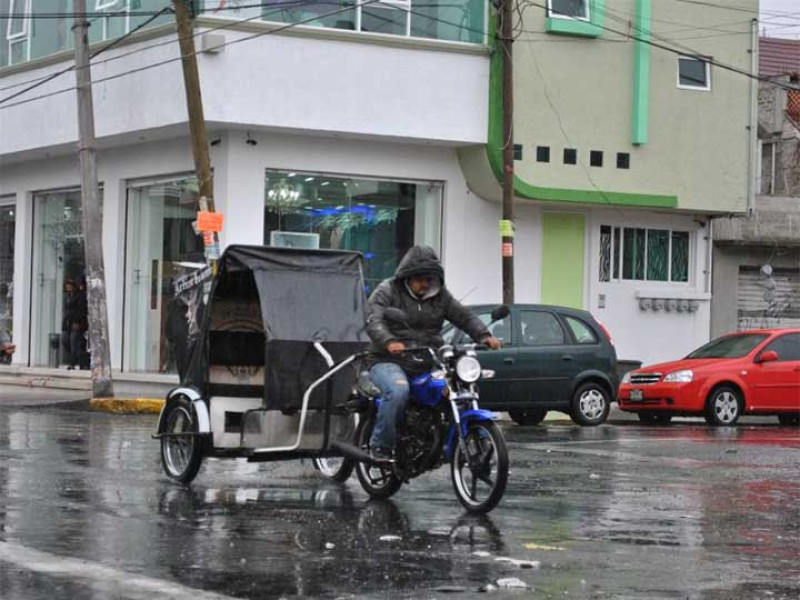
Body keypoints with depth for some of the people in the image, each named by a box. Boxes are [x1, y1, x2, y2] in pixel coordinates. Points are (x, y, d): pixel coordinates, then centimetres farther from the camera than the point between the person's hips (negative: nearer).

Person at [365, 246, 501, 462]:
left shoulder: (440, 295, 16)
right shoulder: (387, 291, 1)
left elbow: (464, 316, 11)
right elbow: (374, 321, -15)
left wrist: (483, 335, -10)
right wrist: (389, 342, -36)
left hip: (428, 364, 5)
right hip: (389, 362, -5)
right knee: (398, 391, -36)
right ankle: (380, 446, -22)